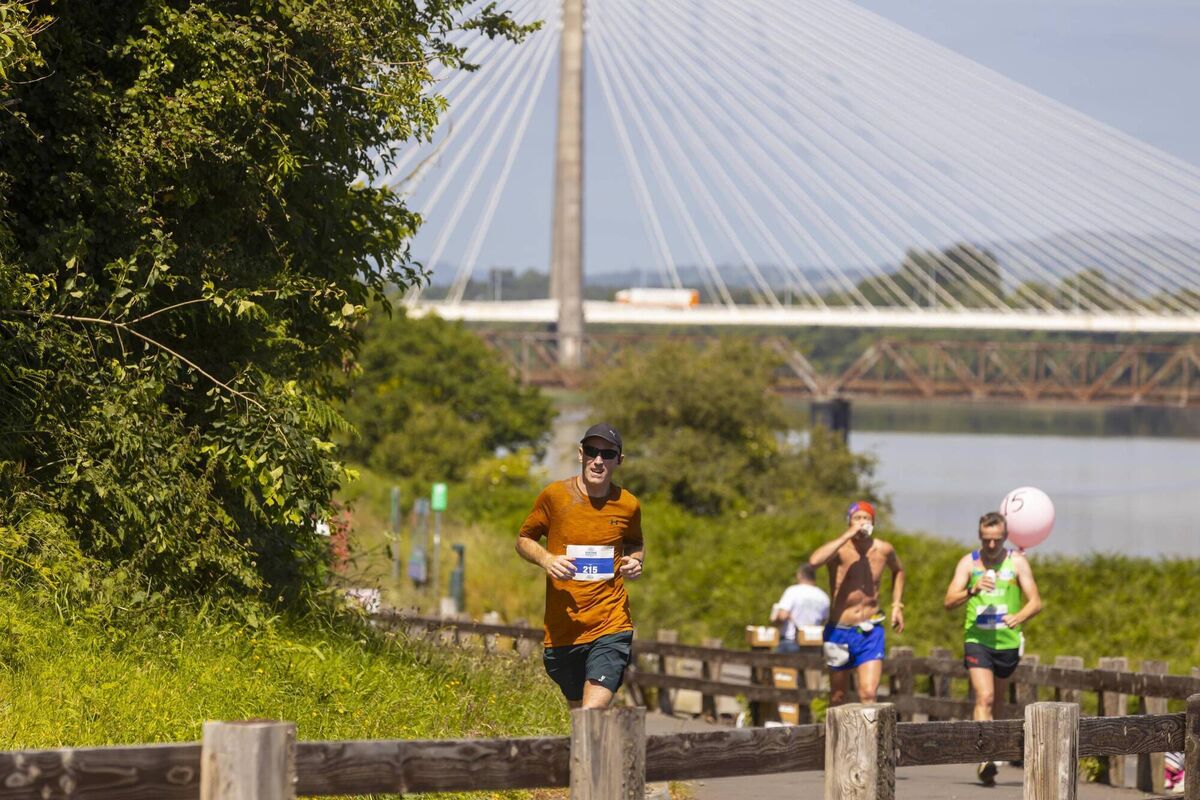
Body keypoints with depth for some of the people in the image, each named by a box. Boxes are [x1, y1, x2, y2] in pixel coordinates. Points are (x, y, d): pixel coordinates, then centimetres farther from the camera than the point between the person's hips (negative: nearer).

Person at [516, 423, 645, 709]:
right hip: (561, 629, 1)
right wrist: (546, 559, -12)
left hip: (611, 628, -1)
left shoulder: (628, 505, 3)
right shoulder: (554, 495, -2)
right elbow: (524, 540, 9)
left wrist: (635, 561, 0)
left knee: (593, 719, -18)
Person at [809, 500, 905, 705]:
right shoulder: (840, 550, -13)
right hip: (840, 632, -1)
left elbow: (898, 571, 24)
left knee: (869, 694, -16)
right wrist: (848, 535, -33)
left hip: (871, 632, 1)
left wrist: (897, 605, 14)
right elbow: (814, 561, -38)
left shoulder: (883, 550, -1)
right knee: (838, 698, 14)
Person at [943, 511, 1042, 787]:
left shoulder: (1017, 562, -1)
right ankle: (984, 759, -27)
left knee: (996, 702, 17)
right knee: (984, 697, -18)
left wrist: (1019, 617, -25)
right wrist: (972, 591, -29)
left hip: (1007, 640, 2)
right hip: (977, 639, -2)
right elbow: (950, 601, -9)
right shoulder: (969, 562, -2)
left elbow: (1035, 602, -4)